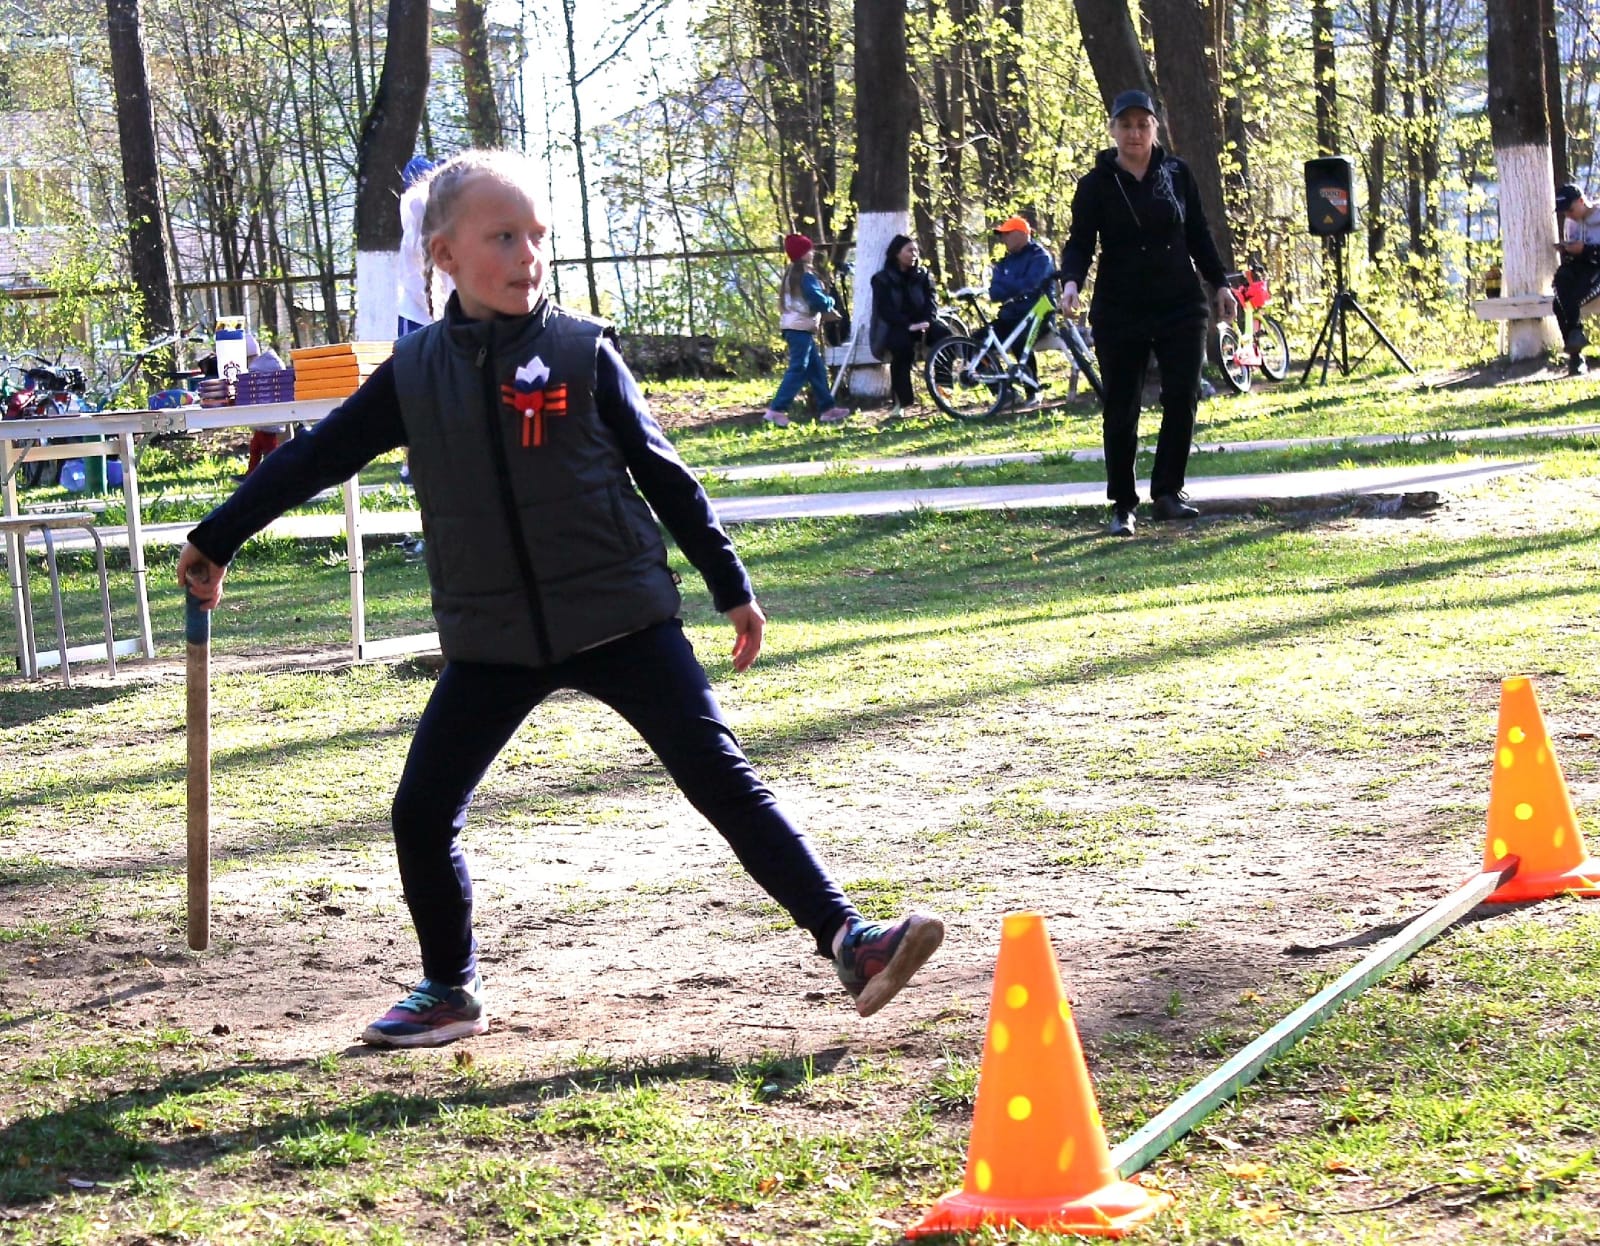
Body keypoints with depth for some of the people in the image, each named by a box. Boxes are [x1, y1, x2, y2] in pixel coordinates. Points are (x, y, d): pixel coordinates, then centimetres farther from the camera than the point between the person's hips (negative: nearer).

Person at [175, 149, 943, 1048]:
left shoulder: (583, 353, -3)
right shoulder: (416, 374, 3)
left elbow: (663, 473, 3)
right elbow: (315, 459, 13)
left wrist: (732, 587, 5)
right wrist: (216, 541, 19)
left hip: (622, 618, -2)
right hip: (493, 640, 3)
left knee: (722, 778, -7)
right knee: (422, 814, 1)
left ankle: (847, 938, -5)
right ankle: (452, 991, 21)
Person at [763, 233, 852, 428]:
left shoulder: (792, 273, 17)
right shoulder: (805, 275, -14)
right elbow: (818, 300, -19)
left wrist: (826, 309, 9)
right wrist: (830, 303, 2)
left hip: (794, 326, 10)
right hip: (801, 328, -10)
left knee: (816, 368, 14)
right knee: (798, 370, -11)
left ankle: (827, 408, 18)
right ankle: (776, 410, -17)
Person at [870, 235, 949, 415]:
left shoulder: (922, 275, 12)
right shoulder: (882, 279, -1)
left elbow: (931, 302, 6)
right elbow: (885, 309, -11)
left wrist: (927, 322, -15)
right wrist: (908, 325, -23)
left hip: (919, 324, 4)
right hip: (893, 327, -4)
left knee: (944, 335, -25)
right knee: (902, 345, -37)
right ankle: (900, 400, -35)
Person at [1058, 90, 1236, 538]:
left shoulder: (1177, 173, 5)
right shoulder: (1096, 184, -2)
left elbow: (1199, 236, 13)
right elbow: (1080, 243, -6)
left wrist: (1220, 284, 9)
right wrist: (1071, 282, -24)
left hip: (1180, 305, 2)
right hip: (1119, 312, -2)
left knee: (1183, 396, -9)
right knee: (1121, 411, 0)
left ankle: (1167, 492, 3)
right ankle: (1122, 506, 10)